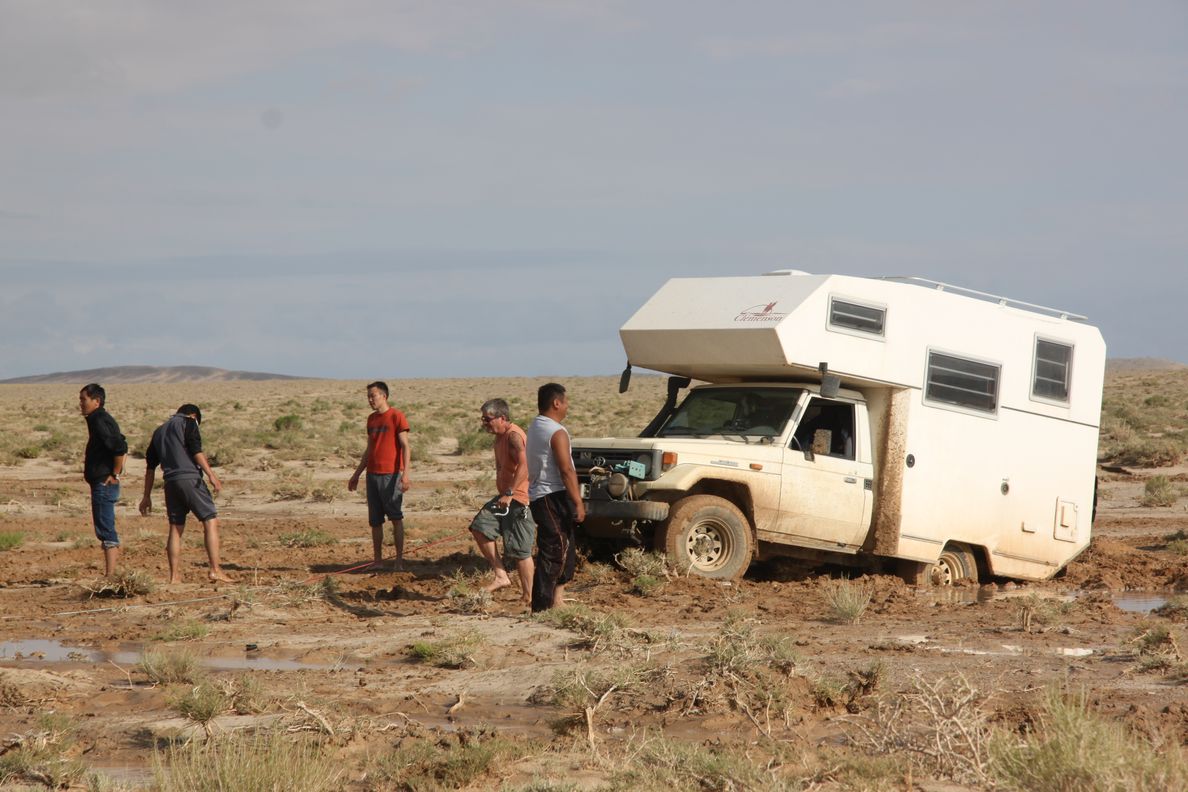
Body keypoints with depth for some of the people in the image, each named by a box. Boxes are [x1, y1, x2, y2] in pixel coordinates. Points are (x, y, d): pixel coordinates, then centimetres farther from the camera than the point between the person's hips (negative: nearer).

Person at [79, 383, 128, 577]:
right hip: (103, 484, 11)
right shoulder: (102, 419, 16)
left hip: (103, 484, -11)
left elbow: (120, 448, -27)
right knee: (106, 531, 13)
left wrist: (115, 475, -18)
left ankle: (110, 576, -9)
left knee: (106, 531, -9)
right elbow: (121, 447, 24)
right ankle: (111, 574, 16)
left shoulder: (100, 421, -15)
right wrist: (116, 472, 17)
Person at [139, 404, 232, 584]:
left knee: (175, 528, 10)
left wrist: (147, 496, 26)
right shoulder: (188, 423, 5)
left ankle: (174, 576, 6)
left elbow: (150, 466, 24)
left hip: (171, 483, 6)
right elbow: (196, 451, -10)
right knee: (211, 521, -5)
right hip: (190, 479, -6)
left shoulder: (159, 431, 24)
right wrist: (211, 474, -16)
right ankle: (215, 570, -14)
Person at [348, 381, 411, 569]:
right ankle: (377, 559, 12)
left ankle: (399, 559, 0)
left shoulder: (397, 417, -6)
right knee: (375, 520, 6)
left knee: (396, 517, -3)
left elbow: (405, 446, -11)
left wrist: (405, 473, -20)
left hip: (391, 475, -7)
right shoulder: (371, 419, 15)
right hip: (372, 475, 7)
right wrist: (357, 474, 21)